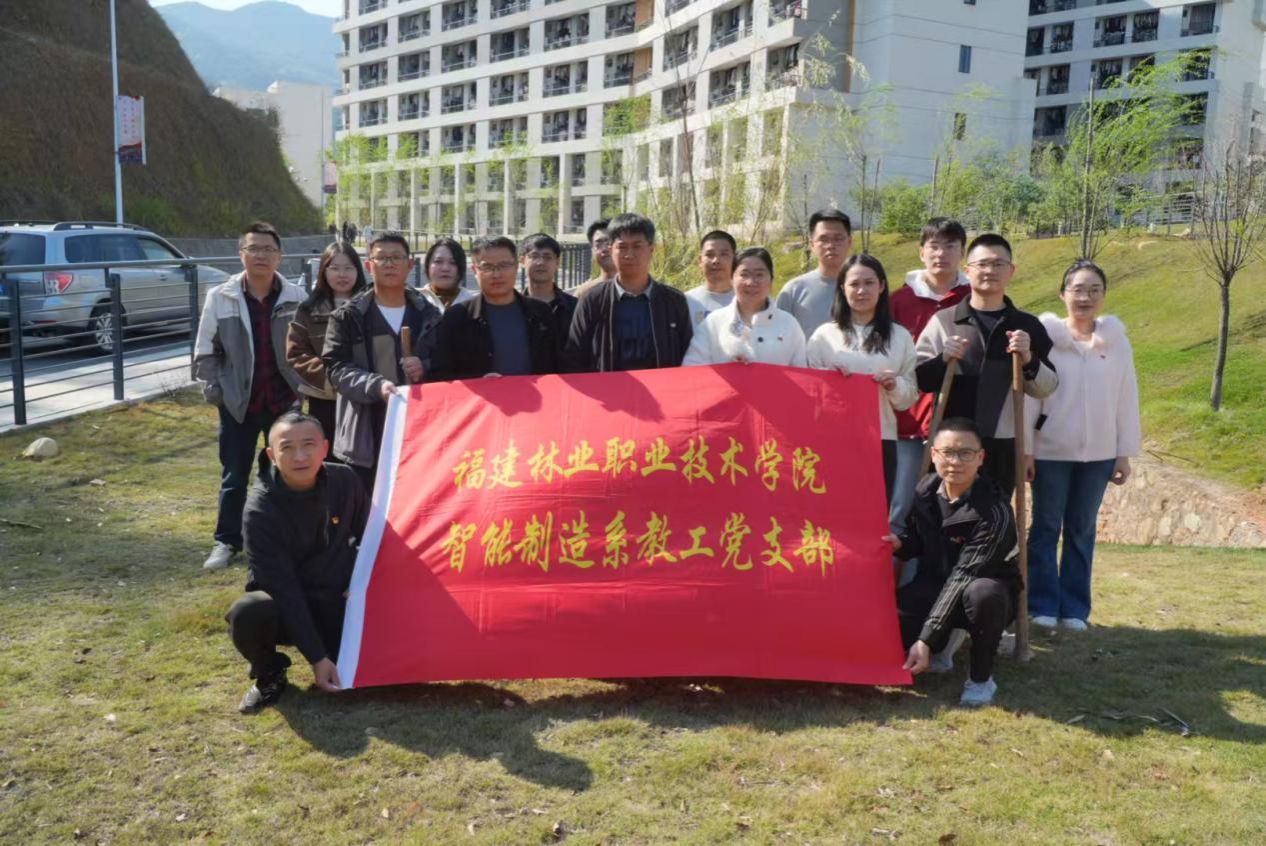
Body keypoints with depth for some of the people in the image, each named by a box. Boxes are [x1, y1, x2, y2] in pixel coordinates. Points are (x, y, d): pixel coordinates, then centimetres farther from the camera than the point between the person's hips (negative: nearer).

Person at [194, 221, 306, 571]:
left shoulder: (296, 297, -6)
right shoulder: (220, 297, -6)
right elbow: (205, 352, 1)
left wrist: (304, 388, -4)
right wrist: (215, 390, -4)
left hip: (284, 400, 0)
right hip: (238, 403, 0)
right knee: (234, 476, 11)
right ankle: (226, 541, 24)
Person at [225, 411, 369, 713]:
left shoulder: (344, 481, -11)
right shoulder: (261, 509, -23)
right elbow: (284, 588, -24)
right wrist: (316, 657, -26)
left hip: (337, 604, 3)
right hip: (284, 607, -3)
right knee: (248, 613, -35)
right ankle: (270, 674, -2)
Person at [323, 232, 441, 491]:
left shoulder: (428, 315, 13)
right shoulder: (348, 316, 5)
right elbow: (337, 368, -4)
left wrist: (426, 369, -7)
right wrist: (375, 385, -22)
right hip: (366, 438, -2)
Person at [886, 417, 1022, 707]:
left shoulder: (994, 512, -27)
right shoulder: (926, 489, -7)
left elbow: (963, 576, -31)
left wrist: (926, 639, -35)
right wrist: (899, 543, -14)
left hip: (988, 591, -5)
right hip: (936, 586, 5)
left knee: (982, 593, -42)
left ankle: (981, 678, -14)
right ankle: (946, 641, 15)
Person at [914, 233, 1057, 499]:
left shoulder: (1027, 326, 7)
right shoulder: (943, 321, 2)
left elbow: (1047, 388, 5)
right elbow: (916, 379, 0)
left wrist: (1029, 360, -13)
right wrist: (943, 360, -18)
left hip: (1003, 447, 2)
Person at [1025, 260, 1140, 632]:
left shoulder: (1117, 340, 1)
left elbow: (1127, 399, 4)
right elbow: (1028, 394, -6)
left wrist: (1125, 453, 3)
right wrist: (1024, 448, -8)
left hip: (1098, 453, 3)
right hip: (1050, 450, -2)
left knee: (1082, 530, 11)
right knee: (1046, 527, 6)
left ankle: (1074, 608, 20)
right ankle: (1042, 605, 15)